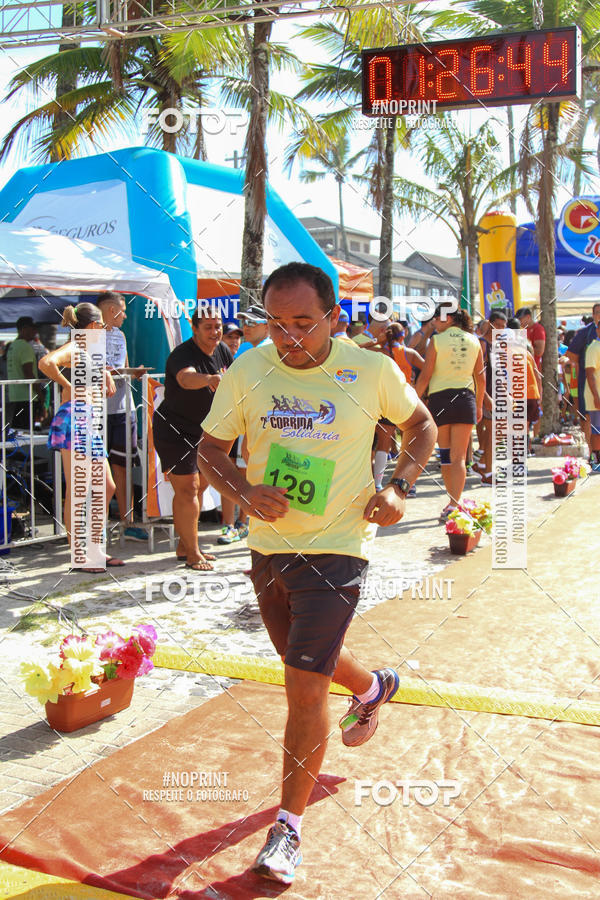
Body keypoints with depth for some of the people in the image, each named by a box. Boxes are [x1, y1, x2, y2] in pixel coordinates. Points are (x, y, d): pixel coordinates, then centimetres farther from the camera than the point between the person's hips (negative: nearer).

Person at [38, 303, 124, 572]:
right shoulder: (74, 348, -9)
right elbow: (46, 363, -30)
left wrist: (106, 374, 21)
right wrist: (68, 387, -17)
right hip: (73, 421, -10)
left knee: (106, 487, 11)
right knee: (76, 491, -7)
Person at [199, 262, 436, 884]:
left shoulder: (373, 370, -10)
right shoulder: (245, 373, -6)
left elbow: (421, 425, 8)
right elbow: (210, 449, 3)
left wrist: (398, 488, -8)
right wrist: (244, 492, -17)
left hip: (337, 547, -4)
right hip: (268, 544, 4)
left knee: (305, 686, -9)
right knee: (305, 663, 24)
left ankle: (289, 826, 10)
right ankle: (373, 687, 58)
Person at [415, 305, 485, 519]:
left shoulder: (436, 340, -4)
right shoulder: (473, 341, 7)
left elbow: (425, 375, -7)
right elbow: (481, 377, 11)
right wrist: (479, 405, 20)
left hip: (440, 397, -2)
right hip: (465, 397, 2)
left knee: (445, 453, 10)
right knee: (459, 456, 0)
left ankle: (452, 502, 16)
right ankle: (454, 504, -10)